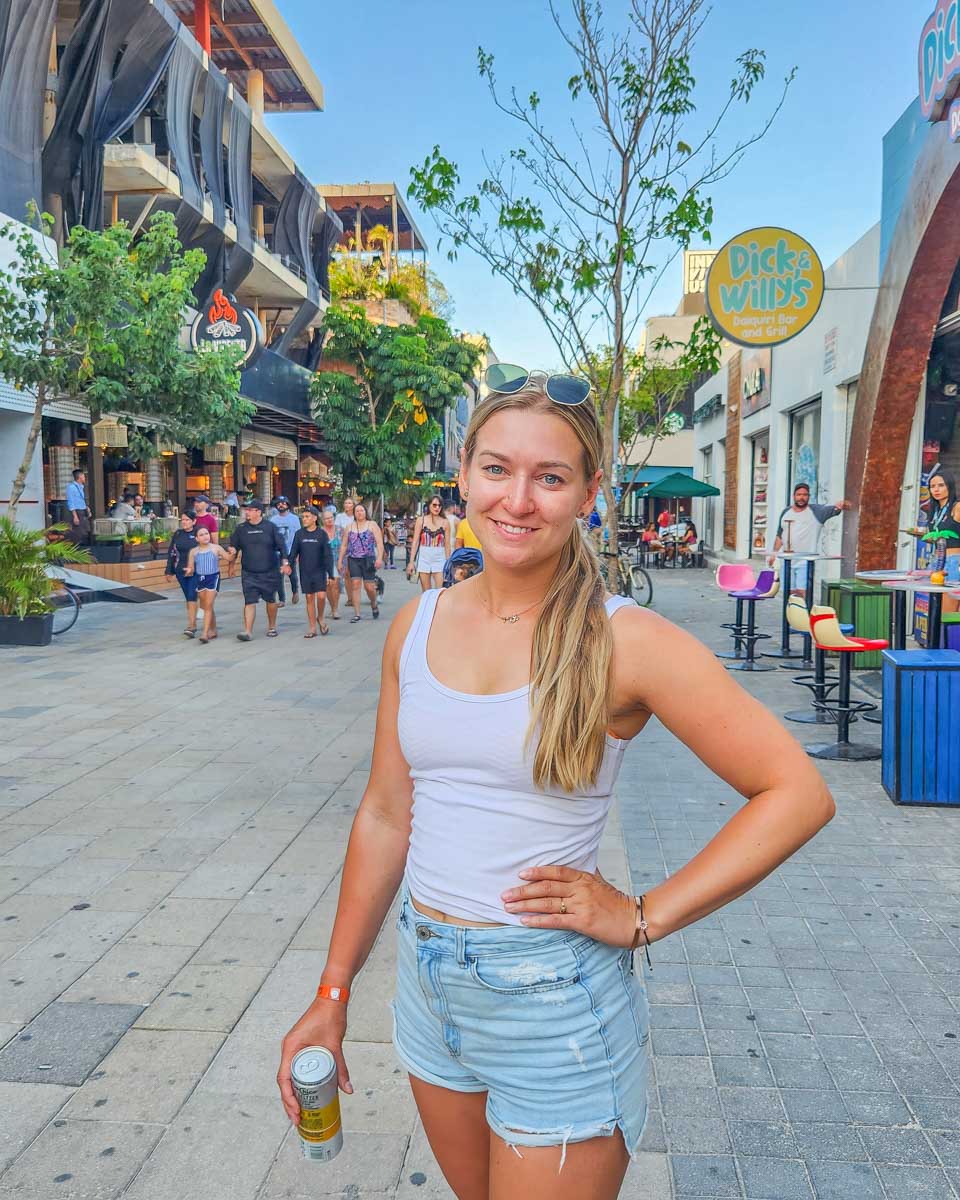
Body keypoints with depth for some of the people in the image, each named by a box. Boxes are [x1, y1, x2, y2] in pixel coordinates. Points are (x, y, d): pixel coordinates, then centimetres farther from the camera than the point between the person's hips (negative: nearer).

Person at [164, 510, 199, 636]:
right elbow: (171, 553, 12)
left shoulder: (198, 534, -5)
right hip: (180, 571, 5)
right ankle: (193, 624, 20)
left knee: (192, 597, -11)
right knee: (188, 598, 11)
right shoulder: (177, 534, 8)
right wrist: (169, 571, 11)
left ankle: (191, 626, -12)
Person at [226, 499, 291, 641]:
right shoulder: (241, 529, 4)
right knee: (249, 602, -7)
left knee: (271, 600, 11)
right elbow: (233, 548, 14)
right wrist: (232, 565, 16)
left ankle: (272, 627, 29)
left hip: (270, 572, -1)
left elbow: (281, 545, -1)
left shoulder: (270, 527, -3)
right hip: (249, 573, 1)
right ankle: (248, 631, -9)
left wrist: (285, 562, -7)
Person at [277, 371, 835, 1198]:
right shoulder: (418, 625, -1)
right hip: (428, 984, 5)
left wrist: (642, 918, -15)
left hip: (555, 1004, -5)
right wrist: (334, 992, 7)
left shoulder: (624, 641, -16)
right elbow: (386, 816, 5)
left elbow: (798, 794, -14)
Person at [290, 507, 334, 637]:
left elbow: (328, 555, -3)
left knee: (321, 596, -14)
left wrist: (330, 572, -8)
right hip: (305, 572, 2)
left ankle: (320, 618, 14)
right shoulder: (299, 534, 3)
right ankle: (312, 628, 10)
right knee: (309, 598, 4)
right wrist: (290, 567, -3)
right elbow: (293, 553, 7)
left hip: (319, 571, -2)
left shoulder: (322, 534, -3)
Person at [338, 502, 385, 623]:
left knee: (369, 587, -4)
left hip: (368, 559, -3)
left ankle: (374, 604, 27)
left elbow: (379, 543, -4)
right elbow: (344, 545, 16)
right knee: (355, 585, -6)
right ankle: (356, 614, -2)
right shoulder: (350, 527, 13)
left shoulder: (372, 525, 4)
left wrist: (379, 558, -16)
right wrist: (340, 561, 10)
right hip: (353, 560, 3)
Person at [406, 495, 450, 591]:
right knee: (426, 593, 4)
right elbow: (415, 541, 4)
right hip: (424, 558, 0)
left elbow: (447, 544, 6)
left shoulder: (445, 522, 4)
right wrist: (411, 561, -1)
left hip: (439, 558, 0)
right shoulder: (421, 520, 4)